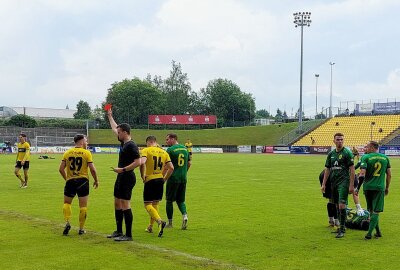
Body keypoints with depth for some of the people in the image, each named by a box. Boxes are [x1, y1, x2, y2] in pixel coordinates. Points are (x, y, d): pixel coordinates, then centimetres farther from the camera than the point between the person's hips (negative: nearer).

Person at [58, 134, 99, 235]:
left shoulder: (67, 153, 4)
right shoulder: (86, 153, -5)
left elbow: (61, 169, 1)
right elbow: (92, 169, -9)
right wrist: (96, 180, 6)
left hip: (70, 181, 2)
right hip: (83, 181, -2)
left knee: (67, 203, 18)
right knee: (83, 206, 7)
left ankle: (67, 223, -1)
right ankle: (81, 228, 10)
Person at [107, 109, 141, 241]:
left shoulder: (131, 145, -16)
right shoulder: (123, 143, 12)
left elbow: (138, 162, -22)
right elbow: (114, 128, 29)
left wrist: (123, 169, -21)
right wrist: (110, 116, 38)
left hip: (127, 178, -10)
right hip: (121, 177, 10)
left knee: (125, 205, -9)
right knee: (117, 203, 15)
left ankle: (128, 235, -5)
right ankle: (119, 232, 24)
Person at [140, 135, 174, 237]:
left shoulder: (146, 150, -4)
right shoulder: (164, 152, 11)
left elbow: (142, 163, -22)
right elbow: (171, 168, 4)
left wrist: (143, 177, -11)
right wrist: (164, 179, 13)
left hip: (150, 180, -5)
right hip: (160, 180, 5)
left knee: (147, 204, -1)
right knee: (155, 204, 17)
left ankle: (160, 221, -23)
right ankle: (150, 226, 25)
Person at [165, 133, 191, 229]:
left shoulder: (170, 150, -10)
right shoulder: (185, 149, 10)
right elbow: (189, 163, 16)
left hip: (173, 178, -6)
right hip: (183, 178, 6)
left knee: (169, 200, 6)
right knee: (180, 200, 15)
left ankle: (170, 223, 11)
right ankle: (184, 215, -10)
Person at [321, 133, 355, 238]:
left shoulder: (347, 153, -6)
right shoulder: (331, 154, 11)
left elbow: (352, 169, -8)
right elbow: (327, 169, 17)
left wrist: (351, 185, -12)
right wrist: (323, 184, 13)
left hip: (344, 182, -6)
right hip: (334, 182, 6)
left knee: (341, 205, -13)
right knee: (337, 205, 11)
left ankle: (342, 229, -9)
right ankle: (342, 226, 23)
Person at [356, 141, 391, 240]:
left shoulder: (366, 157, -5)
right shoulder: (385, 158, 7)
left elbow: (362, 173, -13)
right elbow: (389, 175, 9)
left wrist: (358, 188, -8)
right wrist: (387, 187, 19)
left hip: (368, 187, -1)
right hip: (380, 187, 1)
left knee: (371, 210, 14)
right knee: (376, 211, 1)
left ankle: (378, 231, 19)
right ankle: (369, 233, -9)